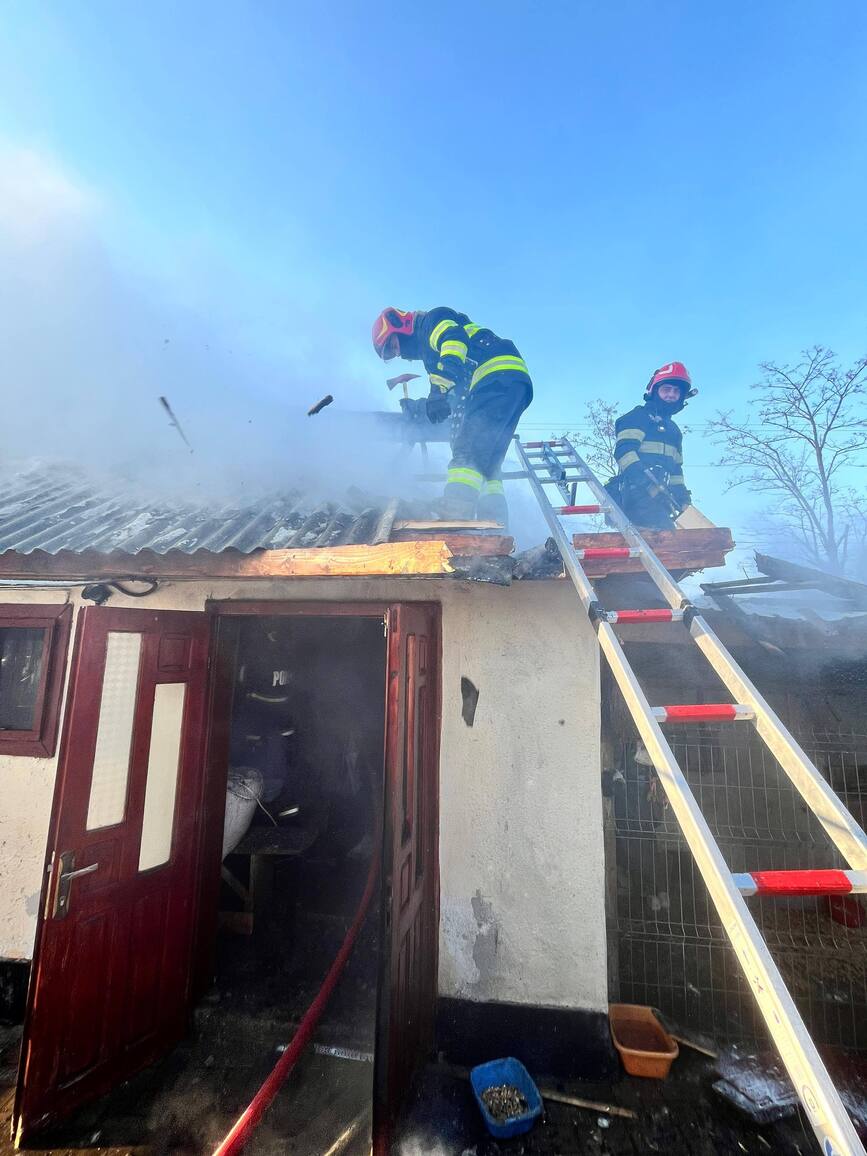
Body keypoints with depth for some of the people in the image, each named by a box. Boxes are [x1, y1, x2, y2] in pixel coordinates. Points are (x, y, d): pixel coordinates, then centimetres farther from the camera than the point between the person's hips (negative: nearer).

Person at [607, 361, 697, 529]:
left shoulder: (673, 430, 32)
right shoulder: (638, 417, 7)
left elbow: (675, 467, 34)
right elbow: (624, 449, -10)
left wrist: (681, 492, 19)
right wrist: (637, 473, -27)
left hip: (659, 495, 9)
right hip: (637, 491, -9)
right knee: (663, 531, -25)